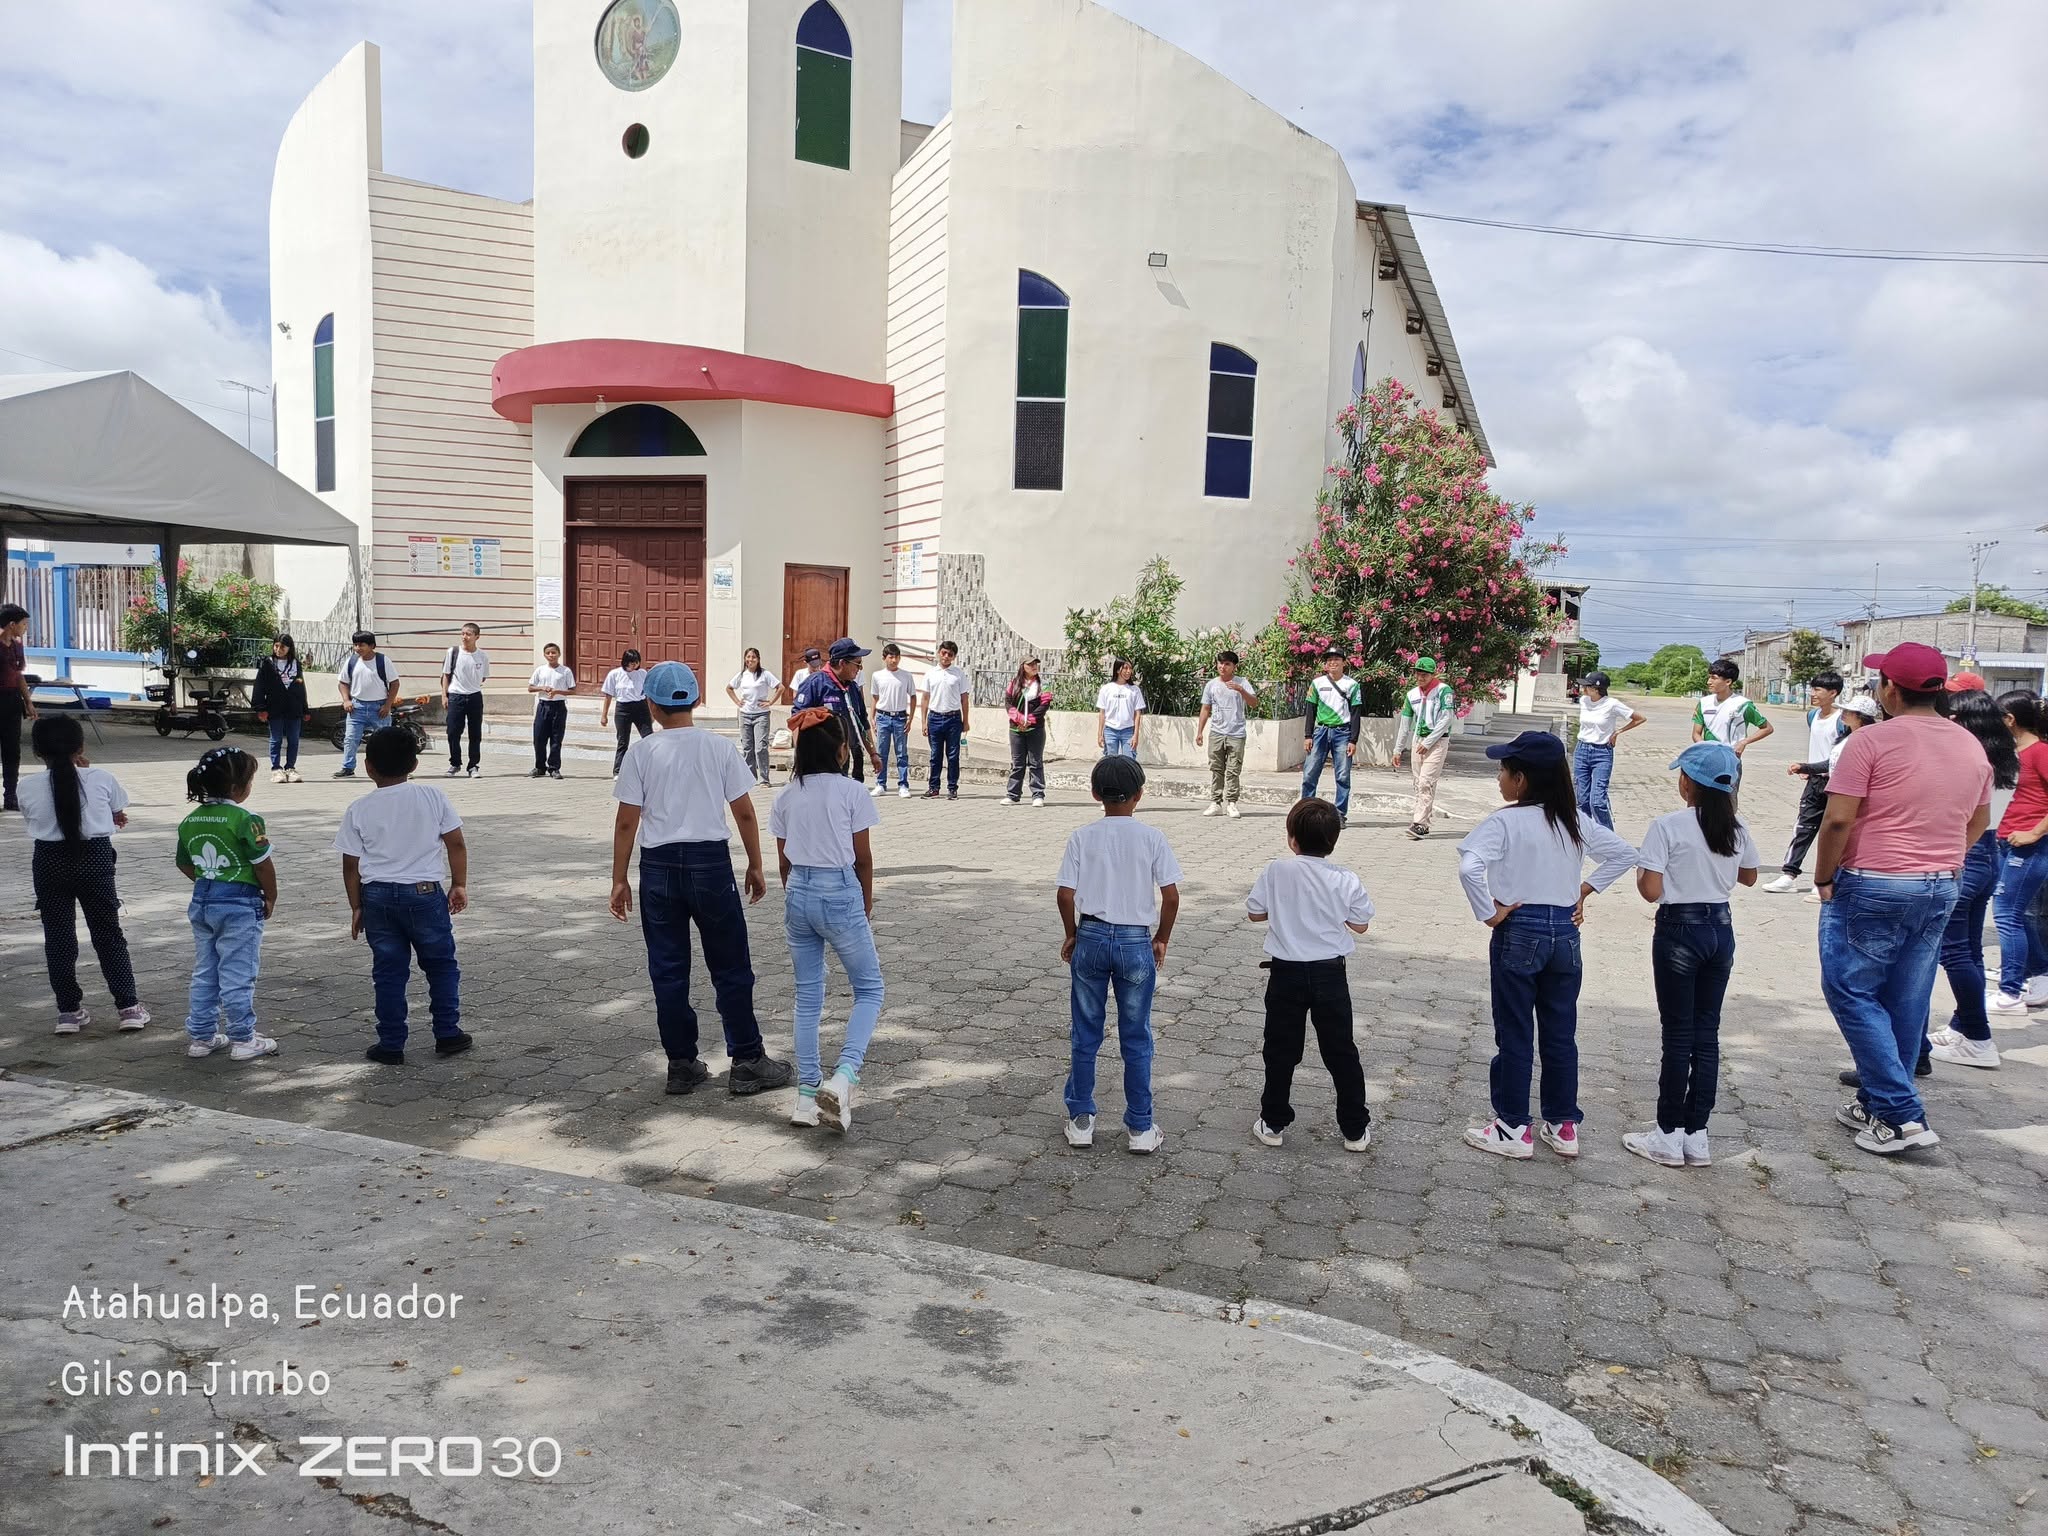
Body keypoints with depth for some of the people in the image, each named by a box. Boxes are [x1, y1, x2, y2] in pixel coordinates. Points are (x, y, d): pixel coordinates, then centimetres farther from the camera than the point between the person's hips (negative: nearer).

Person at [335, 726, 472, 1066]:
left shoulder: (358, 811, -2)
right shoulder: (432, 797, -3)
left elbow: (351, 865, 1)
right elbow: (456, 844, -2)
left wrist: (356, 907, 11)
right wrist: (459, 885, 9)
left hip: (378, 896, 1)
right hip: (424, 893, -1)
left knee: (388, 972, 9)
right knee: (441, 964, 14)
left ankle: (391, 1046, 15)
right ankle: (447, 1035, 17)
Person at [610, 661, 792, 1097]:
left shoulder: (641, 752, -3)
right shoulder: (720, 748, -3)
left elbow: (626, 823, -3)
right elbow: (744, 814, 0)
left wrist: (619, 880, 4)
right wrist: (755, 866, 11)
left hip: (659, 865, 1)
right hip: (711, 862, -1)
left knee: (668, 970, 11)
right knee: (731, 968, 7)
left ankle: (682, 1065, 17)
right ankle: (747, 1064, 10)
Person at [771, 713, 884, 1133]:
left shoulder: (786, 796, 5)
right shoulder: (851, 792, -7)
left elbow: (784, 862, 10)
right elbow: (863, 859, -3)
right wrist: (866, 906, 10)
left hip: (798, 894, 5)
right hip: (839, 894, -5)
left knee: (807, 998, 13)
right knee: (870, 989, 8)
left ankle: (807, 1095, 15)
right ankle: (843, 1077, -10)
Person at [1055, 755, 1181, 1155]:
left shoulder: (1082, 837, -3)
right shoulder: (1151, 837, -5)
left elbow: (1065, 895, -7)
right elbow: (1171, 896, -8)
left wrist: (1072, 935, 8)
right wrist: (1162, 939, 7)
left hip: (1091, 938, 1)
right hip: (1135, 942, -1)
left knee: (1086, 1035, 13)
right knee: (1136, 1039, 9)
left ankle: (1081, 1121, 21)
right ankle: (1141, 1129, 16)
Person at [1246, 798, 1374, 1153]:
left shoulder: (1276, 871, -11)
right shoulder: (1346, 881, -9)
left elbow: (1255, 913, -2)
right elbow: (1360, 925, 2)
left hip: (1286, 973, -1)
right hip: (1329, 974, 1)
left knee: (1281, 1050, 13)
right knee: (1340, 1051, 12)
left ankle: (1273, 1123, 21)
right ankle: (1355, 1129, 20)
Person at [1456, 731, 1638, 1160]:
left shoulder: (1506, 822, -15)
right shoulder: (1576, 820, 3)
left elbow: (1469, 867, -29)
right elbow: (1624, 855, 10)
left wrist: (1489, 914, -18)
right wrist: (1585, 891, 8)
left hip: (1518, 934, -5)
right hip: (1565, 933, 6)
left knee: (1514, 1035, 5)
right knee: (1561, 1034, 14)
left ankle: (1513, 1128, 14)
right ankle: (1564, 1125, 23)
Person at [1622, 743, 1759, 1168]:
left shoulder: (1668, 827, -15)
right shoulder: (1736, 829, 4)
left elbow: (1650, 891, -17)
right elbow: (1749, 877, 19)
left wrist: (1641, 870, 2)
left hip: (1680, 930, -5)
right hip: (1721, 929, 5)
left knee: (1678, 1034, 2)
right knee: (1707, 1033, 10)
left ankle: (1668, 1135, 10)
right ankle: (1696, 1135, 16)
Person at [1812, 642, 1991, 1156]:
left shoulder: (1872, 740, -14)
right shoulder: (1971, 746, 8)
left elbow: (1837, 820, -18)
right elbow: (1978, 823, 19)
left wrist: (1824, 879, -6)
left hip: (1873, 887, -7)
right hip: (1942, 889, 7)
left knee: (1852, 993, 2)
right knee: (1906, 1002, 13)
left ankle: (1901, 1115, -2)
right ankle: (1878, 1104, 24)